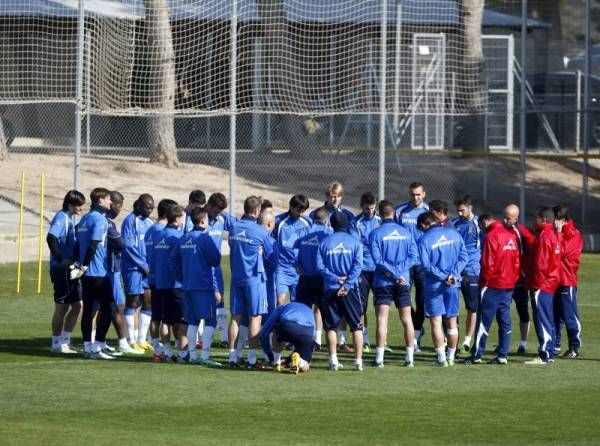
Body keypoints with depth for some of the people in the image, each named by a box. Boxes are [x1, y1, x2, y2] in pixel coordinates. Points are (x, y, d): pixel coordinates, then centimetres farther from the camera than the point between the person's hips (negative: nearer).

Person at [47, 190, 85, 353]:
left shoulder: (71, 218, 13)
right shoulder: (61, 217, -14)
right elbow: (51, 238, -28)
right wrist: (60, 259, -23)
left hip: (71, 269, 9)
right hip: (62, 270, -9)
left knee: (77, 305, 11)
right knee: (61, 307, -2)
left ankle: (65, 341, 19)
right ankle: (57, 344, 7)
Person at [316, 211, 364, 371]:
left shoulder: (325, 242, 4)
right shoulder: (354, 242, 1)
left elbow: (320, 266, -5)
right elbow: (358, 266, -8)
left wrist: (336, 279, -9)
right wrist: (346, 284, -12)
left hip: (330, 290, 1)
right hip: (350, 291, -1)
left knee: (331, 326, 8)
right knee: (356, 326, 6)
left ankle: (333, 361, 2)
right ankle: (358, 361, 0)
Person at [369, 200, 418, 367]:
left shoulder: (376, 234, -5)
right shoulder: (405, 232, 4)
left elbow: (377, 259, -12)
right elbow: (413, 256, -2)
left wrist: (394, 273, -10)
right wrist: (399, 270, -7)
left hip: (383, 282, -3)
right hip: (404, 282, 3)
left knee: (382, 319, -2)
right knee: (406, 319, 9)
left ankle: (380, 357, -7)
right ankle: (410, 357, 9)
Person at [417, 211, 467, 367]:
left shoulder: (424, 240, -8)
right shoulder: (454, 234, 4)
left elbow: (426, 265, -14)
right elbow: (463, 257, -1)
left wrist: (444, 277, -11)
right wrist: (453, 274, -9)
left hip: (434, 285, -4)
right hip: (453, 284, 4)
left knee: (436, 321, 2)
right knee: (452, 322, 12)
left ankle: (441, 358, -2)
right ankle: (451, 357, 18)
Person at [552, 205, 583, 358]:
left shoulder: (574, 234, -6)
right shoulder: (554, 232, 16)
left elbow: (561, 251, -18)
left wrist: (558, 233, -15)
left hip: (567, 281, -7)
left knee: (570, 315, -6)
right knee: (554, 315, 11)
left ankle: (574, 347, -3)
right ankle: (554, 344, 17)